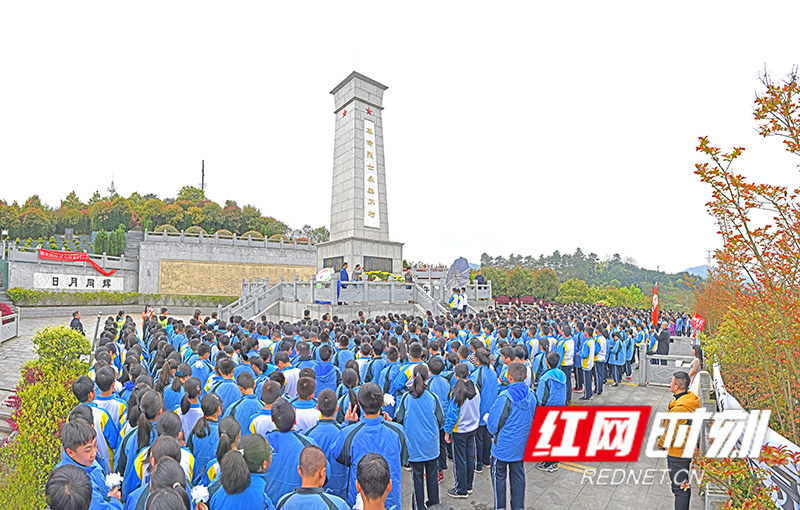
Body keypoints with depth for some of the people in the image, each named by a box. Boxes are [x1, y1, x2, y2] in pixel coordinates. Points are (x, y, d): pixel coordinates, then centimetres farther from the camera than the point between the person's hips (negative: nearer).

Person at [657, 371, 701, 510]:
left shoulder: (678, 408, -31)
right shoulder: (693, 399, -1)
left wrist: (661, 443, -4)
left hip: (678, 453, -9)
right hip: (690, 449, 9)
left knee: (679, 489, 2)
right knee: (685, 485, 24)